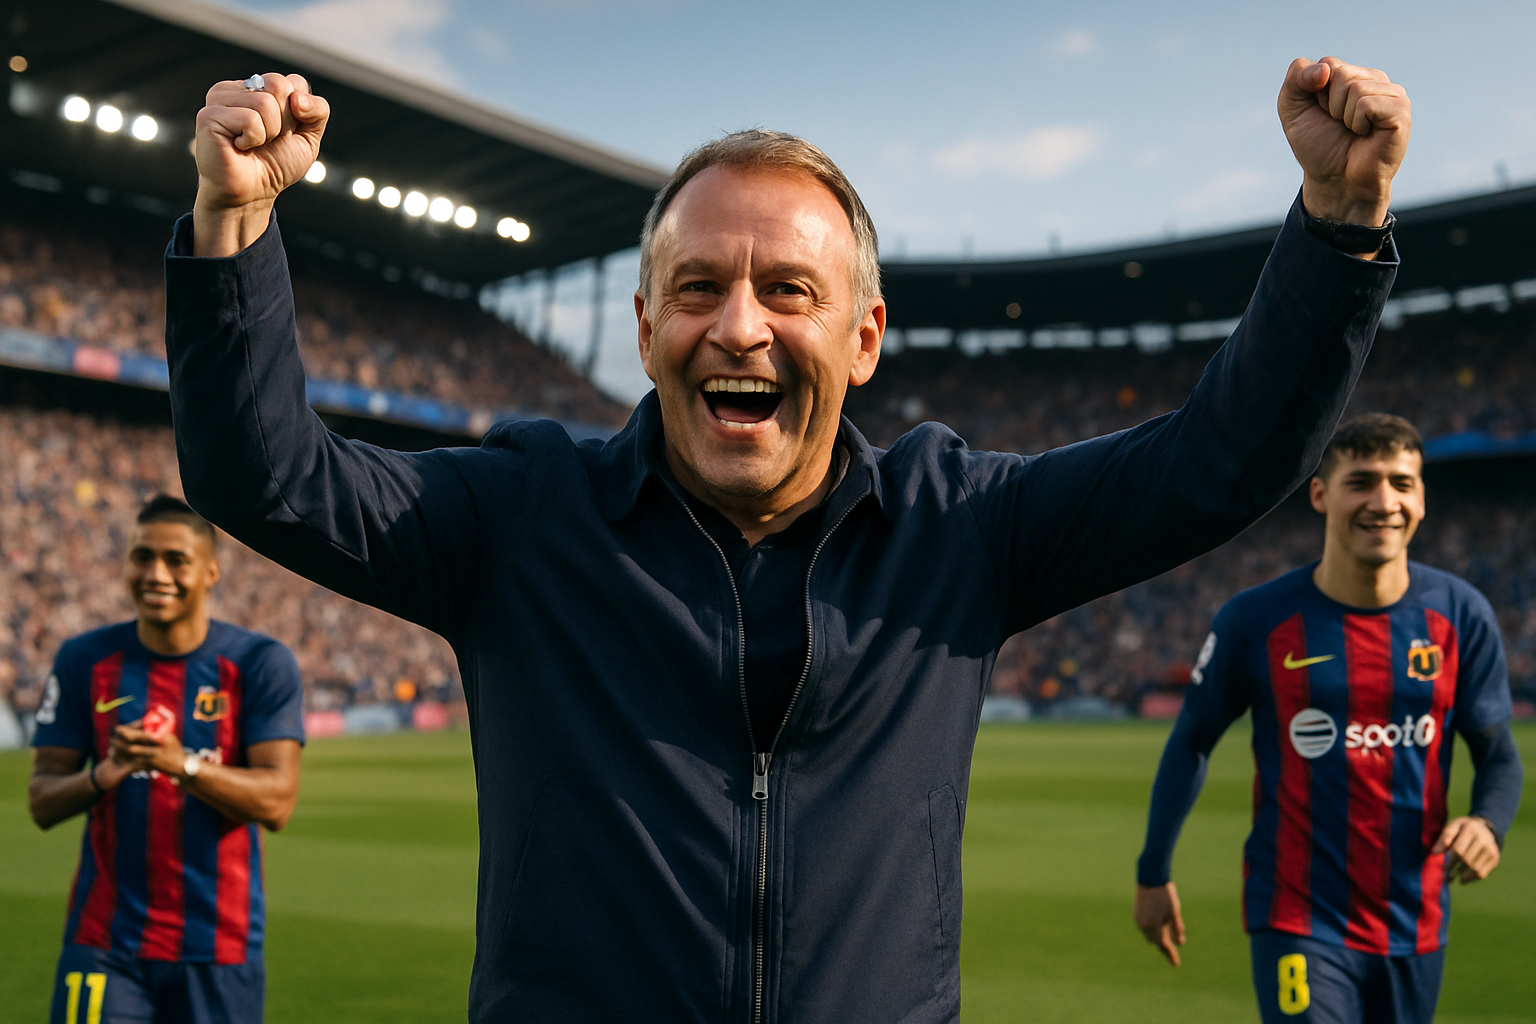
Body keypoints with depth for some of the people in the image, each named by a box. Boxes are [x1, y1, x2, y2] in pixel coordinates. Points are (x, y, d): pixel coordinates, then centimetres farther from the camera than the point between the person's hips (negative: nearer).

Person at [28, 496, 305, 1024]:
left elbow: (277, 802, -12)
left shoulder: (259, 663, -4)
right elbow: (42, 803, 2)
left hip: (220, 946, -1)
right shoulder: (85, 660, 2)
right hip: (104, 942, 1)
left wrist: (183, 765, -28)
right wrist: (101, 776, -20)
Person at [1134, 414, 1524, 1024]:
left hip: (1415, 925, 4)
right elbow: (1190, 745, 3)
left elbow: (1498, 755, 7)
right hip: (1298, 922, -3)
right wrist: (1153, 874, 8)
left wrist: (1487, 822, -16)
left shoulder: (1460, 615, -2)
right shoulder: (1257, 620, -9)